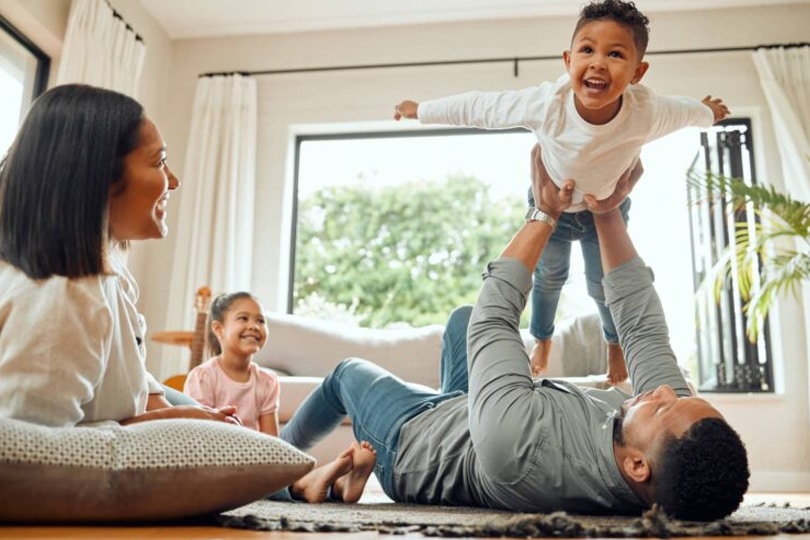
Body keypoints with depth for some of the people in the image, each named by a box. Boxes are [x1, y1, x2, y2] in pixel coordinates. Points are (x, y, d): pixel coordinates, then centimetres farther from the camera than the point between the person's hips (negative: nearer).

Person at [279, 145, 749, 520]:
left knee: (348, 371, 22)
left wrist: (545, 214, -24)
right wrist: (608, 214, -21)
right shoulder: (684, 440, -33)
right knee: (462, 316, 21)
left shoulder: (519, 442, -50)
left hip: (413, 441, -5)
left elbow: (493, 316, -35)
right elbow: (643, 324, -19)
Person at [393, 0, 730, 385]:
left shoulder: (647, 113, -36)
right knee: (549, 275, 22)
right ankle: (542, 340, 53)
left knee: (604, 284, 15)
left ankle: (616, 344, 50)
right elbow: (479, 107, -26)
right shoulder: (545, 103, -40)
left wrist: (708, 112, 13)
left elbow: (685, 111, -11)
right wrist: (420, 110, -14)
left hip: (607, 207, 0)